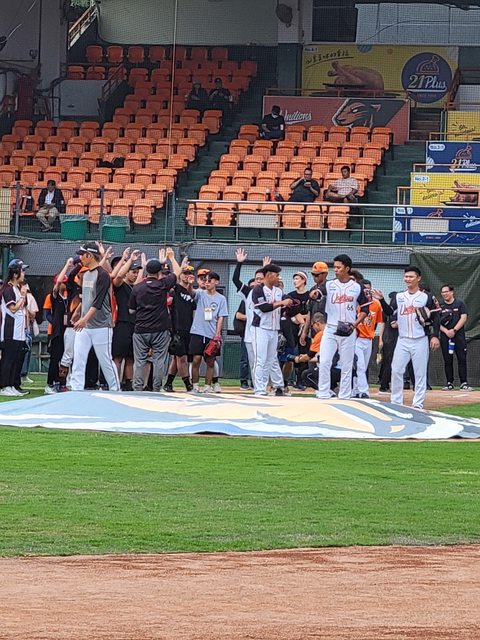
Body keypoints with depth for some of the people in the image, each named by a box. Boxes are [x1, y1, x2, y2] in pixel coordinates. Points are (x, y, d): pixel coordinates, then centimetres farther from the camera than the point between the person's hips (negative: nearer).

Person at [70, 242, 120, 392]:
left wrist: (85, 318, -33)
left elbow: (98, 301, -22)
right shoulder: (85, 274, 13)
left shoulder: (102, 275, -13)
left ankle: (116, 391, 10)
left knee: (106, 361, -1)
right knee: (78, 359, -1)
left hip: (101, 326, -8)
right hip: (83, 326, 8)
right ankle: (76, 391, -2)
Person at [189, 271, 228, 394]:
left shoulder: (221, 299, 5)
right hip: (198, 333, -1)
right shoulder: (200, 294, 6)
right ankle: (195, 386, 0)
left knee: (210, 362, 4)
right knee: (196, 359, -7)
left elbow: (221, 318, 1)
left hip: (213, 335, 1)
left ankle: (208, 386, 11)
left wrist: (217, 335, -7)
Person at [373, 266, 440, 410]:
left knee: (420, 373, -1)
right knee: (396, 370, 0)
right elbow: (389, 312, 1)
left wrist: (435, 336, -10)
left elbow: (436, 317, -1)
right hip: (402, 340, 3)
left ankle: (418, 404, 3)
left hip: (420, 340, -3)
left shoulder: (426, 297, 0)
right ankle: (396, 402, 8)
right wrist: (381, 300, -15)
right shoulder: (399, 297, 11)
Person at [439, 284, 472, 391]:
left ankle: (464, 383, -5)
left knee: (462, 359, -6)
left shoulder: (460, 304, 7)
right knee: (447, 361, 2)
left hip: (459, 335, -2)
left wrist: (454, 330, -13)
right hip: (445, 337, 2)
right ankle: (449, 383, 6)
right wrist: (446, 331, -11)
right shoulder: (440, 306, 11)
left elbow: (464, 318, -2)